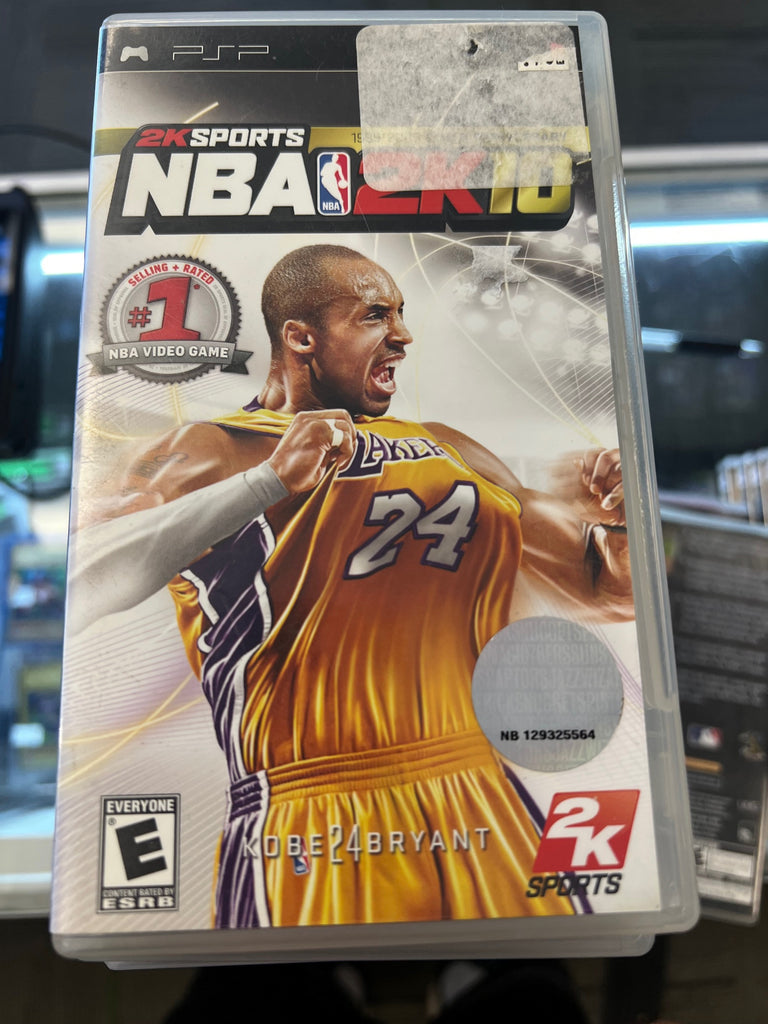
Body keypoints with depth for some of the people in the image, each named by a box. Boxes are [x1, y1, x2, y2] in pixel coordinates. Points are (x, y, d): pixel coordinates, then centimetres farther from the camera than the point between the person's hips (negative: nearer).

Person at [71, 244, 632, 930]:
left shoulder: (448, 450, 13)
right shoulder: (216, 452, -1)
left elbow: (607, 594, 19)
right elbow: (77, 588, -19)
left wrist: (612, 525, -3)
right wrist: (267, 483, -24)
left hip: (483, 815, 5)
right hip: (315, 842, -4)